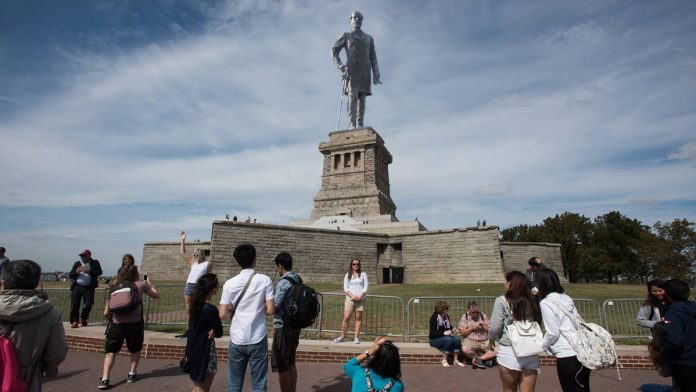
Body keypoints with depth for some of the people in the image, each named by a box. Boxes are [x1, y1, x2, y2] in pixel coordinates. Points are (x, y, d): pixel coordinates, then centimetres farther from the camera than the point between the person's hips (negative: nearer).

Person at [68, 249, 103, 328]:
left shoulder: (95, 263, 7)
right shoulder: (77, 263, 13)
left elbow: (99, 272, -6)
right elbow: (70, 275, 10)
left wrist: (89, 271, -19)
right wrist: (76, 272, -11)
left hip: (89, 287, -2)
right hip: (77, 287, 2)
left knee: (88, 304, -1)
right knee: (74, 304, -4)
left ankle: (83, 318, 22)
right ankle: (74, 321, 4)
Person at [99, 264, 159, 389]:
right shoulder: (140, 284, 8)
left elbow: (106, 313, 14)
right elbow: (156, 295, 19)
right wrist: (148, 284, 33)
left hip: (117, 323, 2)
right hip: (135, 322, -1)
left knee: (111, 351, 15)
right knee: (135, 349, 22)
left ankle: (105, 379, 5)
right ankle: (131, 374, 27)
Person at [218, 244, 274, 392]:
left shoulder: (230, 283, -2)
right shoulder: (265, 280, -6)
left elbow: (223, 314, -4)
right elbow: (270, 310, -8)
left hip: (237, 340, 2)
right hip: (258, 339, -1)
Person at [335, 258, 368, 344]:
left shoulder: (363, 274, 8)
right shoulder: (348, 275, 9)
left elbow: (365, 287, 2)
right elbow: (345, 288, 2)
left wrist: (360, 296, -12)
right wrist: (352, 296, -12)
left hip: (360, 299, 0)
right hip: (349, 299, 0)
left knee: (358, 318, 2)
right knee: (346, 318, -5)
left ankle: (356, 337, 9)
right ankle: (342, 336, 5)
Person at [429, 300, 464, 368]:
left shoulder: (446, 316, 2)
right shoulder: (434, 317, -18)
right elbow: (432, 333, -21)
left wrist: (453, 329, 0)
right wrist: (444, 333, -31)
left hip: (446, 336, 6)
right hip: (434, 339, -6)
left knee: (457, 338, -21)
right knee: (448, 339, -33)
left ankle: (456, 360, -11)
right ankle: (444, 361, -20)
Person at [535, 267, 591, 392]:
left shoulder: (545, 302, -12)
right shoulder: (565, 297, 9)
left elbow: (553, 333, -12)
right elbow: (578, 324, 12)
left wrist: (544, 346, 7)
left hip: (568, 356, -8)